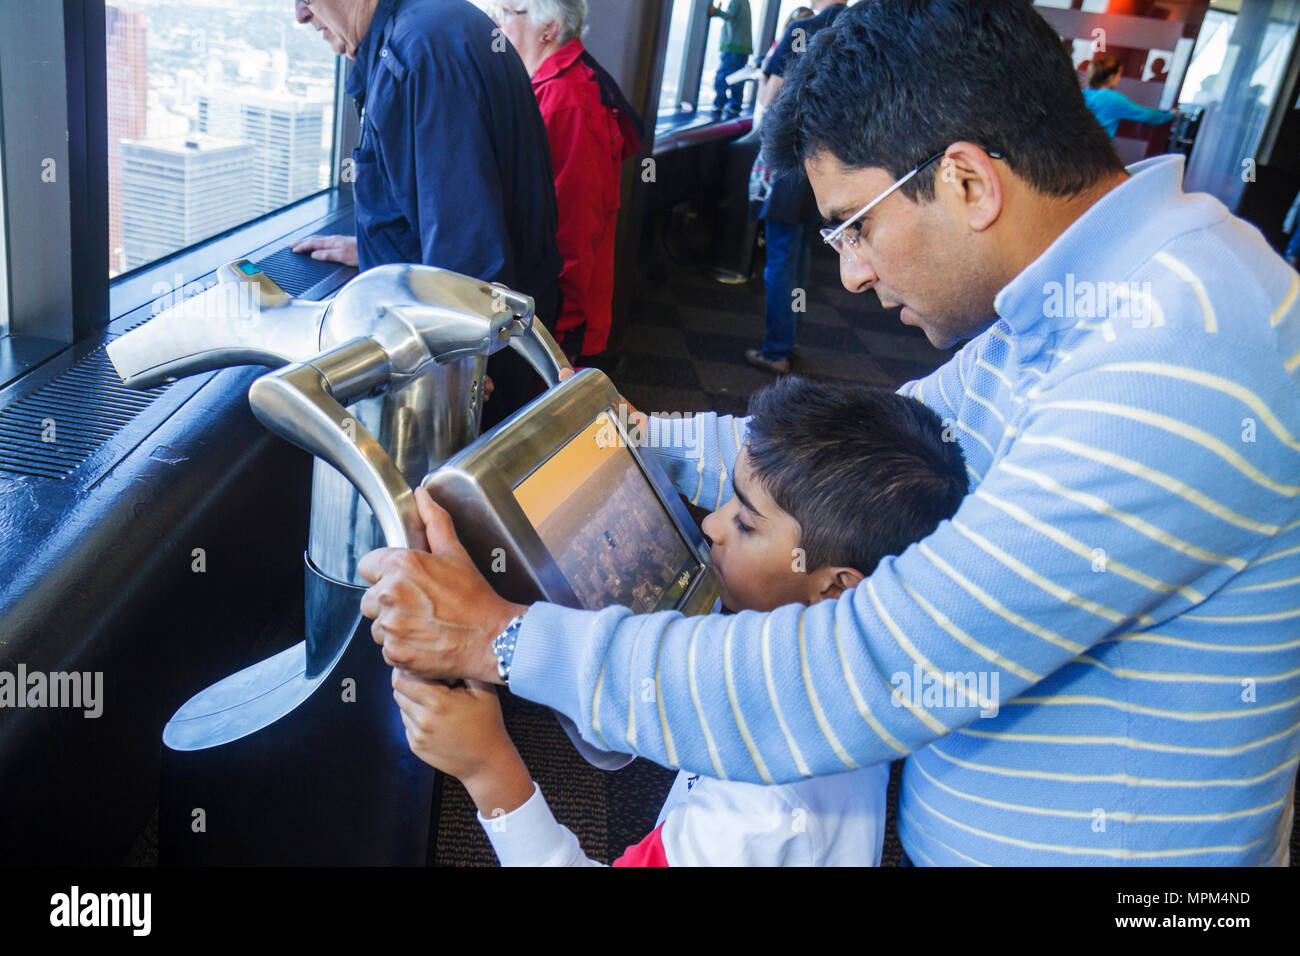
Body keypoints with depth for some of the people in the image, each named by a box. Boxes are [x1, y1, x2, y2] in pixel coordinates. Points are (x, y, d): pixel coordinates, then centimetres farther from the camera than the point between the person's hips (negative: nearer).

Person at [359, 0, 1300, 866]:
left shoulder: (1176, 367, -32)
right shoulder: (1065, 306, -1)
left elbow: (864, 678, -35)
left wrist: (502, 639, -27)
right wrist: (638, 437, 4)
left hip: (1069, 843, -7)